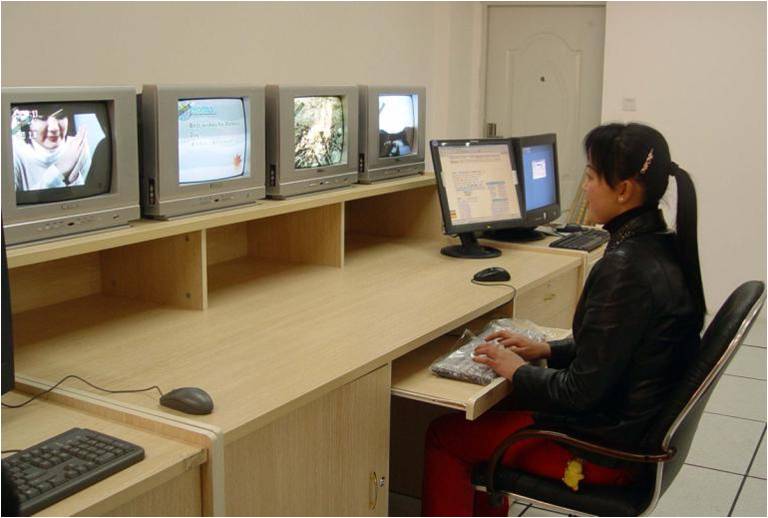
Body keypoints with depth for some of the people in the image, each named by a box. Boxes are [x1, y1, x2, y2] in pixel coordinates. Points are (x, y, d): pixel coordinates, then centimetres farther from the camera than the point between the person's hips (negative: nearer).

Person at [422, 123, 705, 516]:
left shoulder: (624, 268, -28)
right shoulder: (663, 249, 0)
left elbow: (581, 391, -24)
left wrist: (517, 370, -9)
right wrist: (547, 350, 8)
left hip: (607, 447, -9)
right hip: (641, 423, 9)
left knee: (443, 435, 5)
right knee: (491, 406, 23)